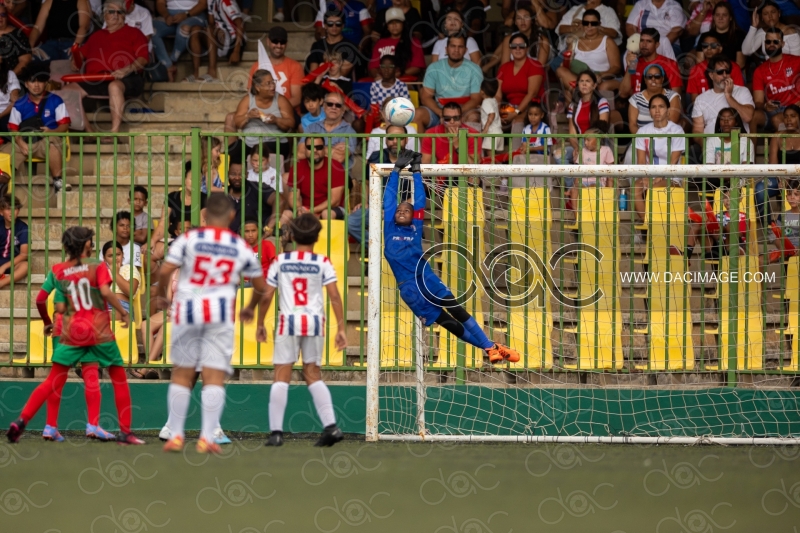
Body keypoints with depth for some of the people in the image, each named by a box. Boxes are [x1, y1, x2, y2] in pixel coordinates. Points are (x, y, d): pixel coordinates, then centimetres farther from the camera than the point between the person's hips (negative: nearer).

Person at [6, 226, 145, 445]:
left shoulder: (60, 271, 7)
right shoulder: (97, 266, -2)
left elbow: (60, 308, 5)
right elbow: (105, 291, -17)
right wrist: (123, 312, -6)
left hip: (71, 333, 3)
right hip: (100, 331, -3)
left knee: (53, 382, 7)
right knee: (119, 380, 10)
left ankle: (21, 421, -6)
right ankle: (125, 432, 6)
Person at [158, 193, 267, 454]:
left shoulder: (188, 238, 1)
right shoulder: (241, 247, 8)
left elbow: (164, 271, -8)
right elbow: (260, 286, 16)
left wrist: (161, 296, 12)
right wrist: (250, 308, 35)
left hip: (187, 312, 0)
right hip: (221, 314, 0)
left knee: (181, 375, 10)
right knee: (214, 378, 0)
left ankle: (175, 436, 10)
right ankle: (207, 438, -9)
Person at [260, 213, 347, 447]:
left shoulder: (280, 261, 3)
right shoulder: (322, 263, 2)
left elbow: (266, 296, 3)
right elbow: (335, 297, -5)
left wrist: (260, 324, 14)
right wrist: (341, 328, -2)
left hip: (288, 321, -1)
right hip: (315, 322, 1)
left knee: (282, 376, 2)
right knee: (313, 375, 12)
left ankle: (276, 432, -3)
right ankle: (331, 426, 2)